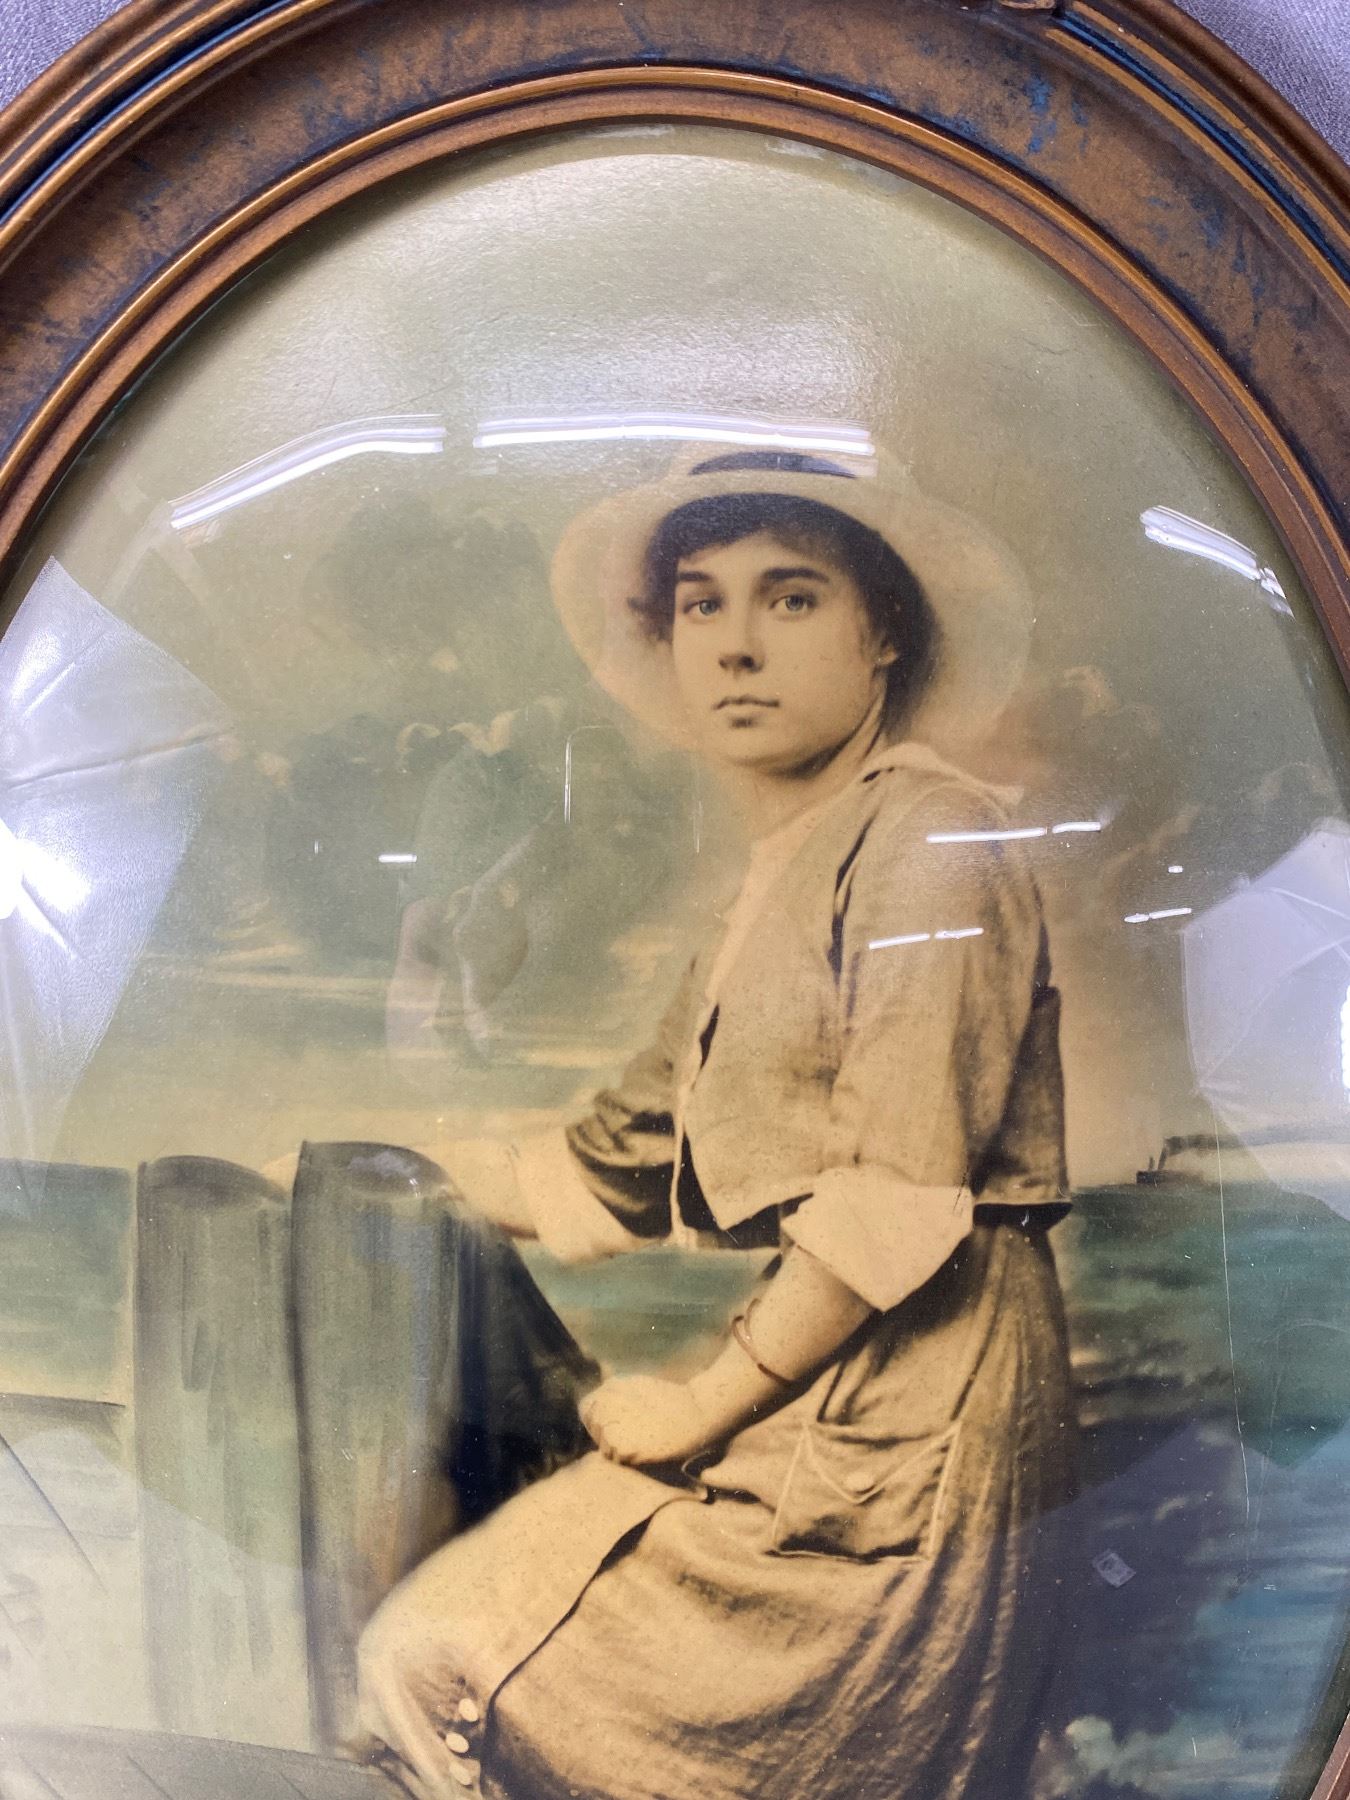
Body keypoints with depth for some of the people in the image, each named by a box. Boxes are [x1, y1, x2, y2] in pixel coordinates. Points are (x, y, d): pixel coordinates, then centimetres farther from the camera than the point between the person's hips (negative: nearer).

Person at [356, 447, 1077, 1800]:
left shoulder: (931, 835, -10)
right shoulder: (767, 889, 18)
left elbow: (900, 1192, -17)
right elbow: (615, 1166, 19)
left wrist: (706, 1401, -10)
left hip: (901, 1400, -9)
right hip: (789, 1395, 9)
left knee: (438, 1667, -8)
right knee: (415, 1656, 7)